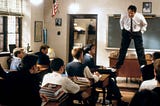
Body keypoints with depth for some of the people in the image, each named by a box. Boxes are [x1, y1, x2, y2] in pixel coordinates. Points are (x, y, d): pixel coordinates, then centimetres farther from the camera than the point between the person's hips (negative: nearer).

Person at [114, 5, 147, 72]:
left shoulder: (140, 17, -22)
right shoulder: (124, 16, -21)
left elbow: (144, 24, 1)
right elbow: (121, 22, 6)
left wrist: (142, 31, -4)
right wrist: (123, 29, 2)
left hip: (137, 33, -1)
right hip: (126, 32, 1)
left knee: (140, 49, -4)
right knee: (123, 48, 1)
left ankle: (143, 65, 3)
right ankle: (118, 65, 9)